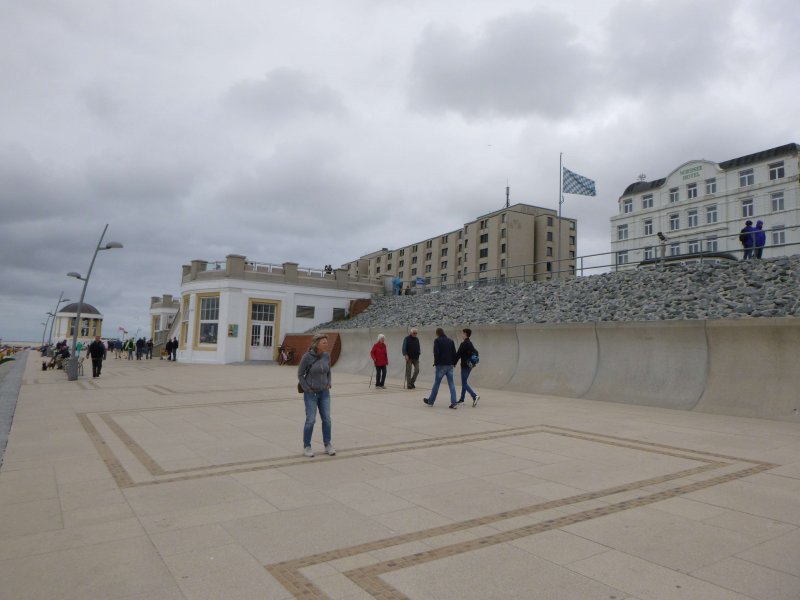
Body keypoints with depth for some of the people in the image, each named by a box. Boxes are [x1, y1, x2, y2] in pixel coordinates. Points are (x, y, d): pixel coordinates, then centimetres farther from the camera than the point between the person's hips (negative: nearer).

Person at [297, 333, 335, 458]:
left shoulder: (327, 355, -3)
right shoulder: (307, 356, -17)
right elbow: (300, 375, -8)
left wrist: (328, 385, 2)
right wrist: (307, 390, -10)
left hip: (324, 393, 4)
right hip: (310, 393, -4)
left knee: (326, 419, 2)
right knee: (310, 420, -4)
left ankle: (328, 445, 15)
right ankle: (306, 447, 12)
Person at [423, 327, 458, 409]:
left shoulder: (437, 340, -5)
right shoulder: (451, 341, 12)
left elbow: (436, 353, -13)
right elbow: (454, 353, 11)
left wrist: (436, 362, -2)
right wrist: (453, 363, 14)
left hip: (441, 365, -5)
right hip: (450, 365, 5)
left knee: (436, 383, 5)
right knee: (451, 384, 3)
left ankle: (430, 401, 17)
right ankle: (454, 403, -4)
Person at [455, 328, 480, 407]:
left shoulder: (464, 344, -15)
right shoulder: (470, 343, 12)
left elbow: (458, 355, -16)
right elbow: (475, 352, 19)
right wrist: (474, 361, 19)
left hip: (465, 366, -9)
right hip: (470, 365, 9)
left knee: (464, 383, -7)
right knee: (464, 382, 15)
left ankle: (475, 396, -20)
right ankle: (461, 399, 21)